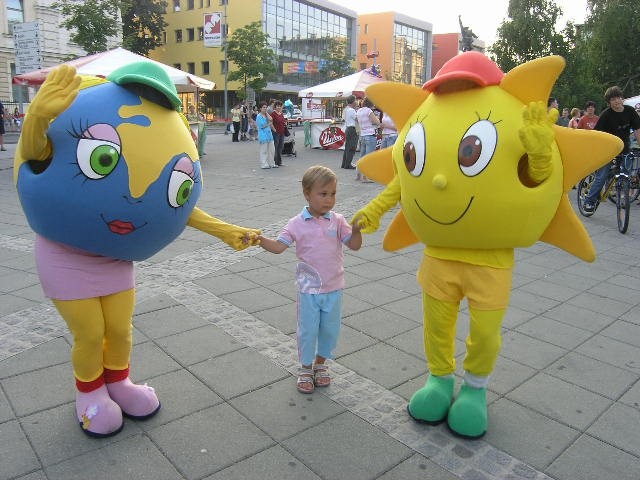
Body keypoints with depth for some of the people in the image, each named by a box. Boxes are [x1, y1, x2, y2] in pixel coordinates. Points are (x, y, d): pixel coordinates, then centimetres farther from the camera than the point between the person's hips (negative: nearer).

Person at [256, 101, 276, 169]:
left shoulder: (267, 115, 15)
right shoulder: (259, 116, -8)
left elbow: (271, 119, -2)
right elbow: (262, 126, -14)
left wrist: (266, 113, -2)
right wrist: (269, 124, -4)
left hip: (269, 134, 8)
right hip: (263, 135, -8)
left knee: (271, 150, 10)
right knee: (264, 151, -2)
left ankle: (270, 163, 18)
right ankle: (264, 164, 4)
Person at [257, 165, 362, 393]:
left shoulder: (337, 221, -3)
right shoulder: (297, 224, -7)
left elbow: (355, 245, -5)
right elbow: (279, 246, -11)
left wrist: (356, 230, -24)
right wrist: (261, 240, -28)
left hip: (334, 288, 2)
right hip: (309, 289, -2)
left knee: (330, 329, 14)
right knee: (307, 330, 8)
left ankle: (320, 363, 39)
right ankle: (305, 367, 31)